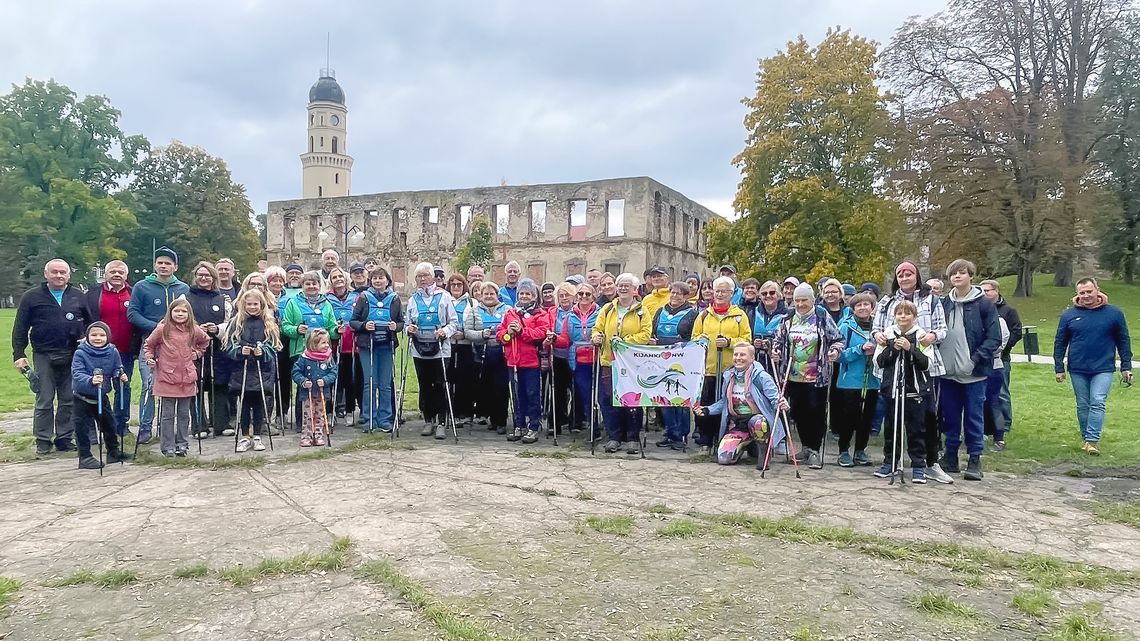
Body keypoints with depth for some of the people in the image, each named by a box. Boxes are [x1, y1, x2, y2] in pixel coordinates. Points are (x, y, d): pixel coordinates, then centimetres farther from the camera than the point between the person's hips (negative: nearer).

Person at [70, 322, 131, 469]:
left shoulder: (112, 352, -7)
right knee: (82, 427, -1)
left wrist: (121, 377, -23)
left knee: (109, 424, 16)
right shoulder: (80, 353, -18)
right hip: (82, 398, -4)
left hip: (102, 397, 4)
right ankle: (85, 456, 10)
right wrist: (90, 380, -45)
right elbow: (77, 374, -27)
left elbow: (117, 370, 0)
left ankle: (113, 451, 32)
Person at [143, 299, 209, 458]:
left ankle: (181, 444, 21)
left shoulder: (194, 330, 3)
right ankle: (168, 447, 9)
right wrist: (150, 359, -5)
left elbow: (205, 341, 24)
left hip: (187, 378, 3)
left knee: (184, 414, 11)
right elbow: (148, 345, 8)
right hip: (167, 378, -3)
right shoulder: (162, 329, -5)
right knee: (168, 415, 2)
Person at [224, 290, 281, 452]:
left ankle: (257, 436, 18)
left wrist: (263, 352, -16)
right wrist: (240, 351, -18)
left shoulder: (269, 324, 4)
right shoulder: (235, 323, 3)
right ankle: (245, 437, 17)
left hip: (262, 371, 0)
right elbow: (229, 347, 0)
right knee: (244, 404, 6)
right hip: (241, 371, 0)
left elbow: (274, 347, 2)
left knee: (259, 404, 6)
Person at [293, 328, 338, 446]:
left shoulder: (328, 358, -3)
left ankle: (319, 436, 19)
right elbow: (296, 372, -6)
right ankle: (306, 437, 10)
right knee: (307, 416, 3)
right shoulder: (304, 358, -10)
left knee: (320, 416, 11)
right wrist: (303, 382, -19)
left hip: (322, 393, 2)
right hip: (307, 393, -2)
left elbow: (333, 373, -3)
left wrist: (325, 380, -20)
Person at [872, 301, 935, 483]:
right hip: (892, 388, 2)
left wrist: (910, 348, -20)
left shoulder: (921, 335, -2)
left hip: (916, 389, -2)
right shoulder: (887, 334, 4)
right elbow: (878, 361, 2)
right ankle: (890, 463, 23)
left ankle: (918, 466, 12)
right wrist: (892, 348, -12)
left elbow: (926, 364, -9)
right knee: (891, 426, 11)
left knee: (916, 428, 4)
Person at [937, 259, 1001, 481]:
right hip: (948, 372, 3)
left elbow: (994, 338, -6)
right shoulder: (943, 304, 7)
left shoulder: (984, 304, -3)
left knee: (974, 418, 3)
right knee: (950, 418, 10)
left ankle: (975, 461, 12)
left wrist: (975, 359, -15)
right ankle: (950, 458, 20)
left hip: (974, 373, -3)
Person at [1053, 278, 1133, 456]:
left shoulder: (1114, 313, -1)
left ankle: (1092, 440, -12)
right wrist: (1059, 368, 4)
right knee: (1083, 405, 10)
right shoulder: (1068, 315, 1)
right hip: (1077, 370, 2)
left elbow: (1124, 341, 6)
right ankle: (1086, 439, 21)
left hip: (1103, 369, -2)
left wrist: (1126, 367, 3)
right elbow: (1060, 343, 6)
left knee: (1098, 403, -11)